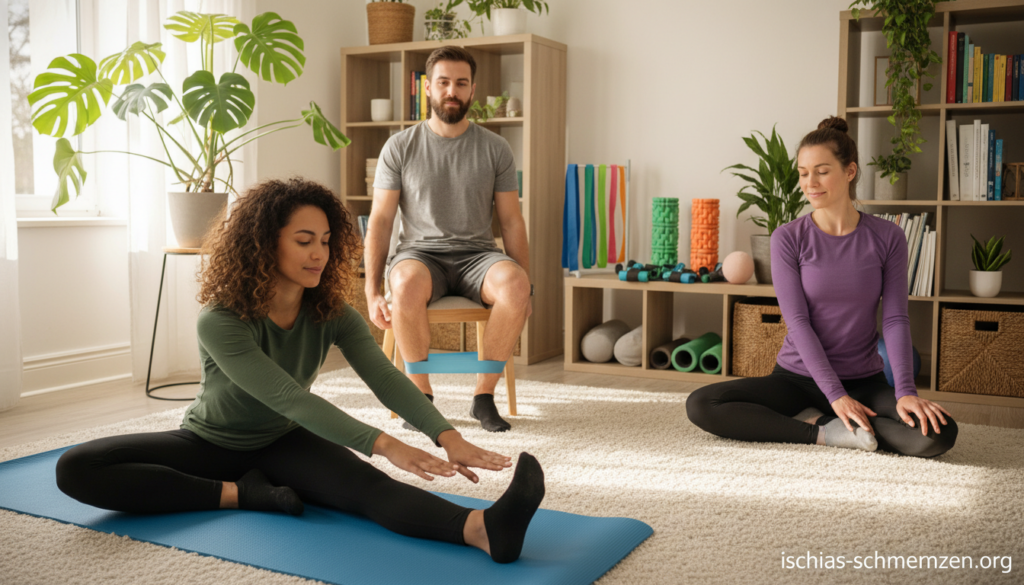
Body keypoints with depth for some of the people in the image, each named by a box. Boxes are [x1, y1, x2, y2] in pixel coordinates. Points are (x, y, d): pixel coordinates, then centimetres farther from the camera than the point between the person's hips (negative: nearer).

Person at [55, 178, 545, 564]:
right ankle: (239, 493, -26)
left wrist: (447, 436, -45)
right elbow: (291, 398, -38)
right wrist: (383, 445, -48)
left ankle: (484, 528, -55)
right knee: (76, 470, -25)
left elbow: (384, 377, -28)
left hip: (282, 443, 1)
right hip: (211, 443, -1)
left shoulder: (331, 314, -15)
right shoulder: (221, 321, -29)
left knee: (369, 486, -32)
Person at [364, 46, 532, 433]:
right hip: (420, 253, -1)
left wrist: (525, 292, -2)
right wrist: (372, 292, -9)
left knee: (514, 283, -34)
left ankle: (484, 394, -17)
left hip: (476, 254, 1)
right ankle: (422, 394, -17)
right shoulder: (400, 147, 5)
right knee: (407, 283, -38)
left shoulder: (495, 149, 8)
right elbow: (380, 220, 2)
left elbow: (511, 221, 7)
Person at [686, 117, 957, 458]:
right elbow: (798, 322, -10)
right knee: (700, 406, -23)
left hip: (864, 382, 1)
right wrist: (835, 394, -18)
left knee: (937, 435, -27)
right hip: (798, 377, 0)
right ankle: (825, 434, -15)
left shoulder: (887, 238, 0)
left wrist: (905, 392, -19)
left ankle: (812, 420, -9)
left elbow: (895, 319, -5)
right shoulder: (787, 239, -4)